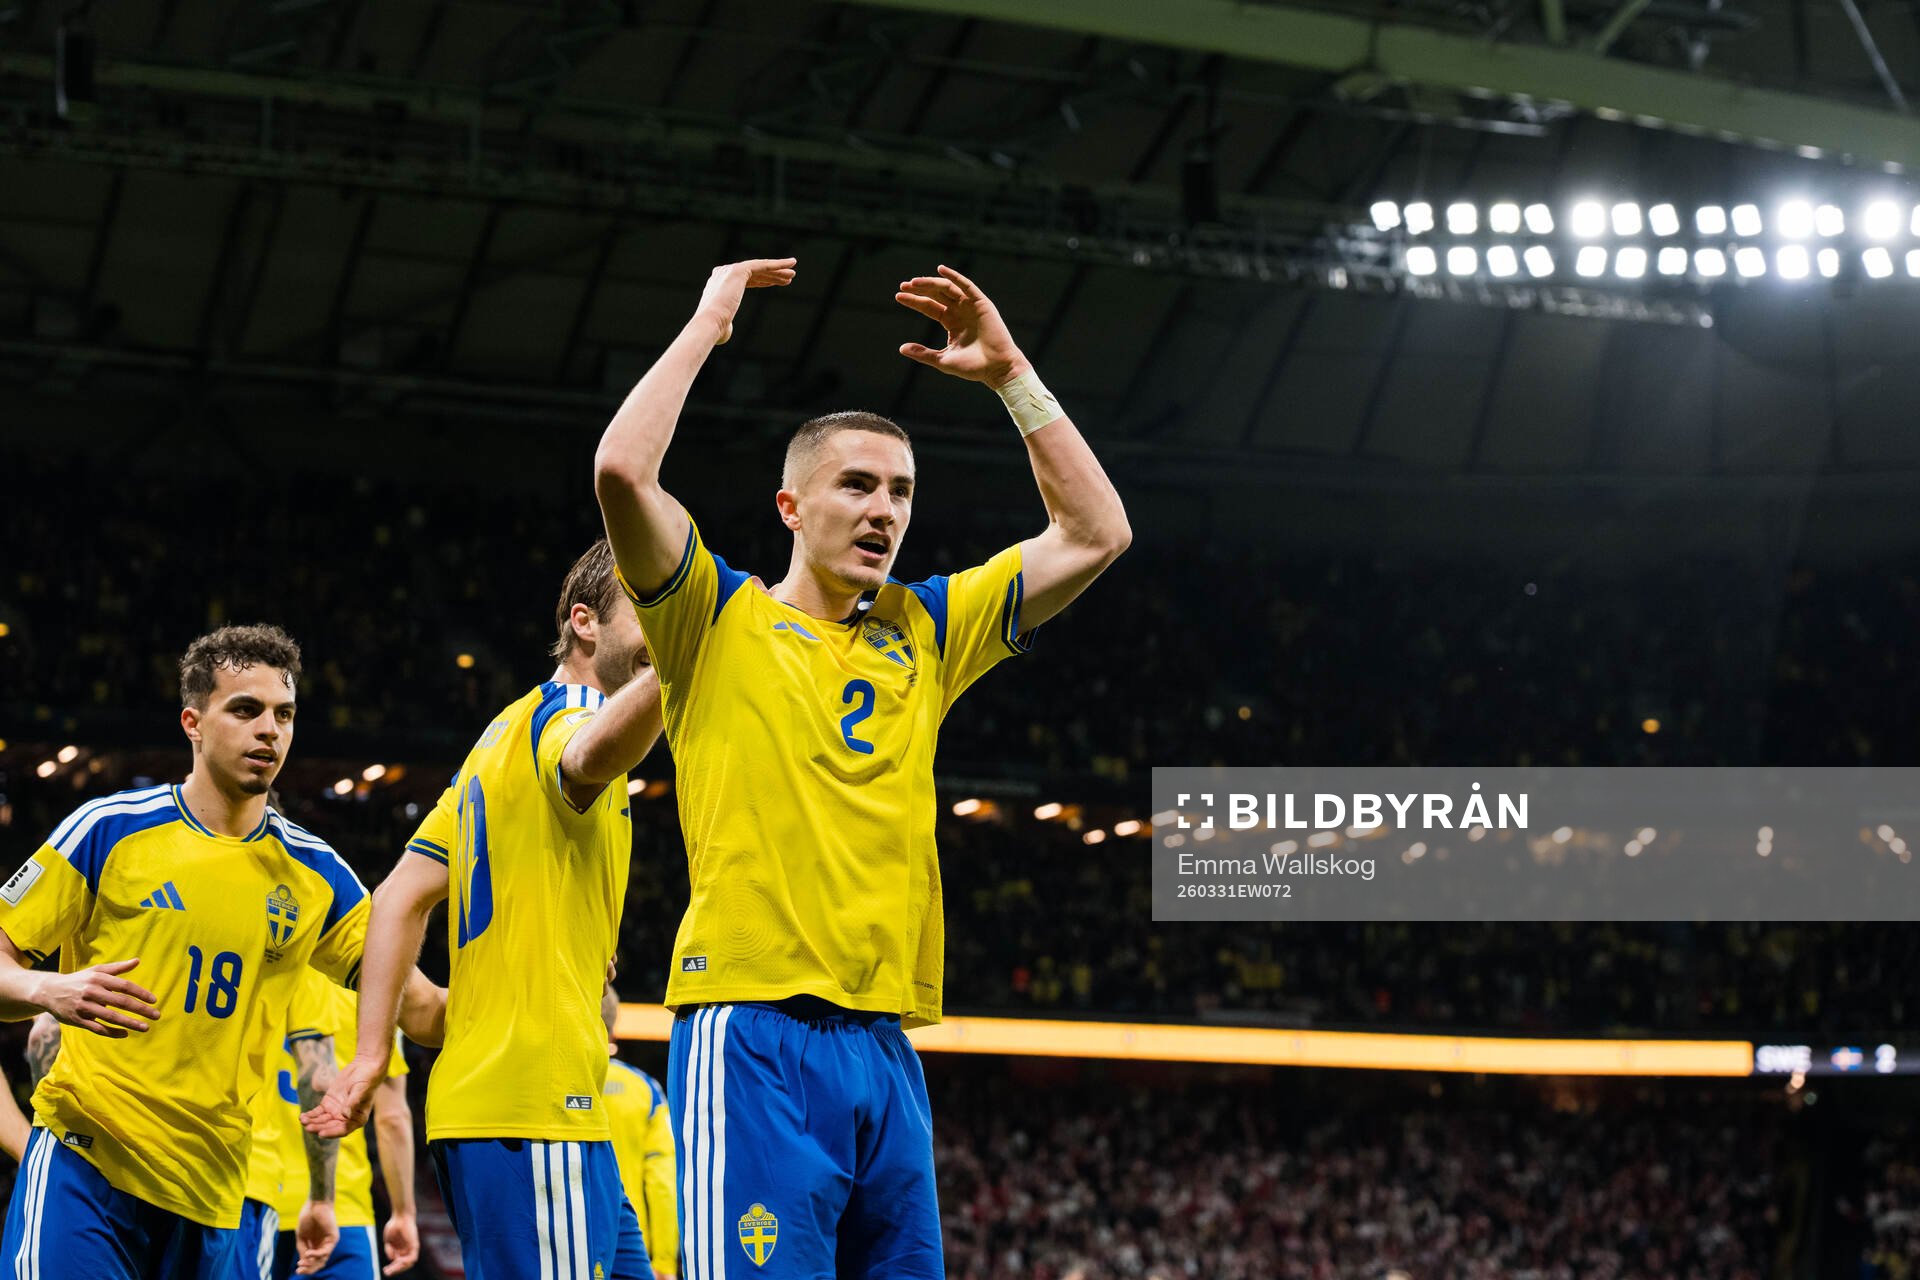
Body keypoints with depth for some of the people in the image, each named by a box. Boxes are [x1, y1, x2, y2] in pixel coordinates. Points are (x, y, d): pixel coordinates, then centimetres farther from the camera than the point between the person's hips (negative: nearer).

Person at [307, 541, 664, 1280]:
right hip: (540, 1106, -10)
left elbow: (402, 897, 18)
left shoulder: (507, 733, 23)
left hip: (471, 1101, 10)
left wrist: (372, 1053, 11)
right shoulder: (564, 713, -6)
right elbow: (593, 754, -34)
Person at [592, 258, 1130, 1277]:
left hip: (886, 1048, 6)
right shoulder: (722, 620, 6)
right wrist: (708, 324, 1)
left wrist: (1009, 373, 17)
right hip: (753, 1036, -6)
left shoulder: (920, 634, 20)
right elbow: (622, 471, -11)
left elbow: (1095, 533, 21)